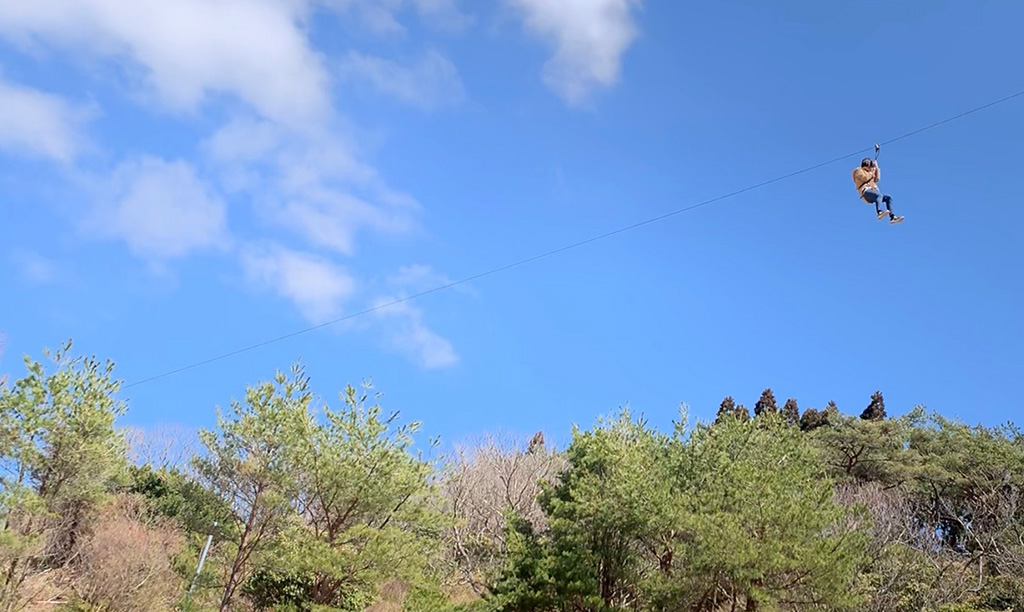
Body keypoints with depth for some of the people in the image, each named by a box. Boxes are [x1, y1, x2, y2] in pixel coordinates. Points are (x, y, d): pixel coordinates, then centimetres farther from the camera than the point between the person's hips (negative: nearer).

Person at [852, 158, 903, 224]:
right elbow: (865, 178, -6)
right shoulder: (859, 171, 12)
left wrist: (877, 169, 24)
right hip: (866, 191, -8)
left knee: (888, 197, -9)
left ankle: (892, 217, -19)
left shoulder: (869, 172, 37)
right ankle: (880, 212, -63)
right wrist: (872, 171, 8)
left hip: (873, 191, 8)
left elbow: (876, 179, 25)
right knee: (879, 195, -37)